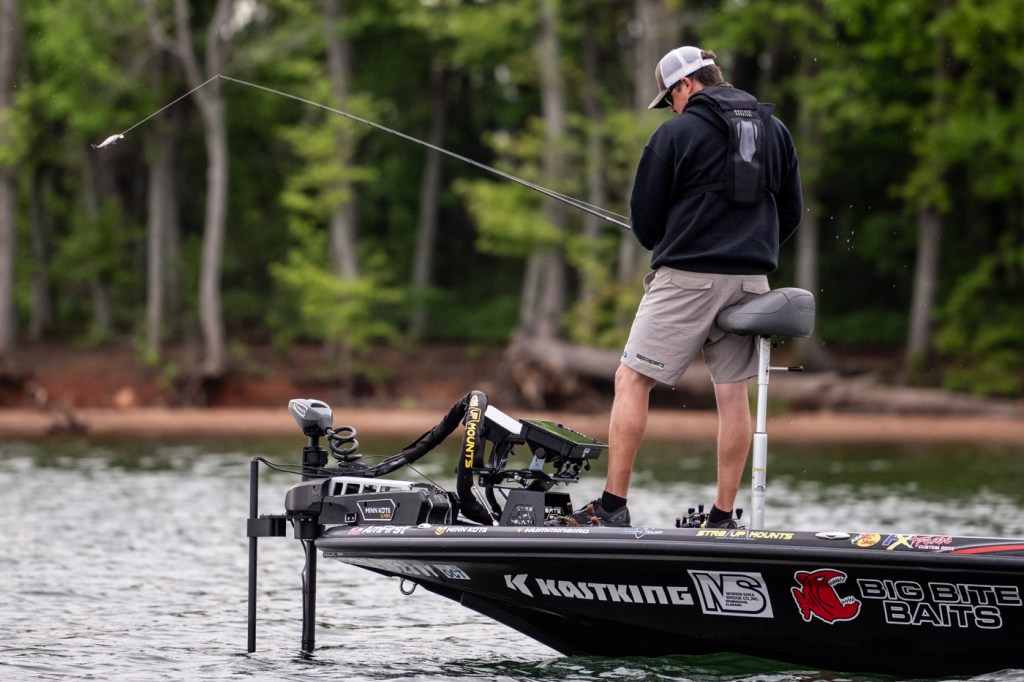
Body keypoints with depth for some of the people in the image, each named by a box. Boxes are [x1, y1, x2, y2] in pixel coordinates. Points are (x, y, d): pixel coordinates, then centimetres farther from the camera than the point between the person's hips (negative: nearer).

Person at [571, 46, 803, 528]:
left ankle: (613, 506, -7)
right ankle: (723, 516, 9)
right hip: (751, 280, 6)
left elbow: (644, 217, -1)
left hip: (687, 276, -6)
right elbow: (791, 210, 17)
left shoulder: (677, 133, -6)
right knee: (732, 393, 8)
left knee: (632, 381, -2)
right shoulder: (774, 130, 12)